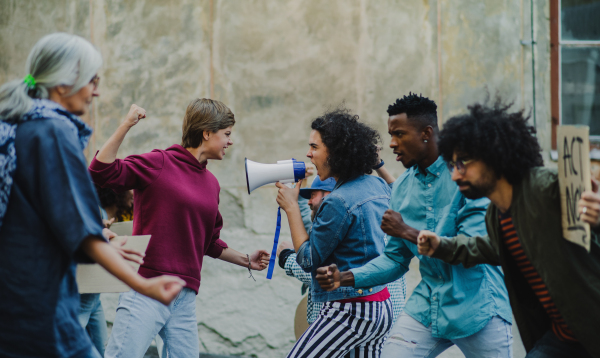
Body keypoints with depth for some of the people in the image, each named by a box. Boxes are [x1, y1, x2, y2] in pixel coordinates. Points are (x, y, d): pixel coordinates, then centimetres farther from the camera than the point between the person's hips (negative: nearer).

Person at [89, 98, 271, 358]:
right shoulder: (158, 163, -3)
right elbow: (102, 173, -13)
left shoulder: (211, 184, 17)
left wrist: (245, 260, 31)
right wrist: (125, 126, -18)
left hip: (185, 298, 7)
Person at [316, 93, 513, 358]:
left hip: (479, 309, -5)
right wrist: (346, 278, -4)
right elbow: (395, 259, 11)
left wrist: (407, 232, -18)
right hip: (427, 306, 5)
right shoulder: (402, 187, 6)